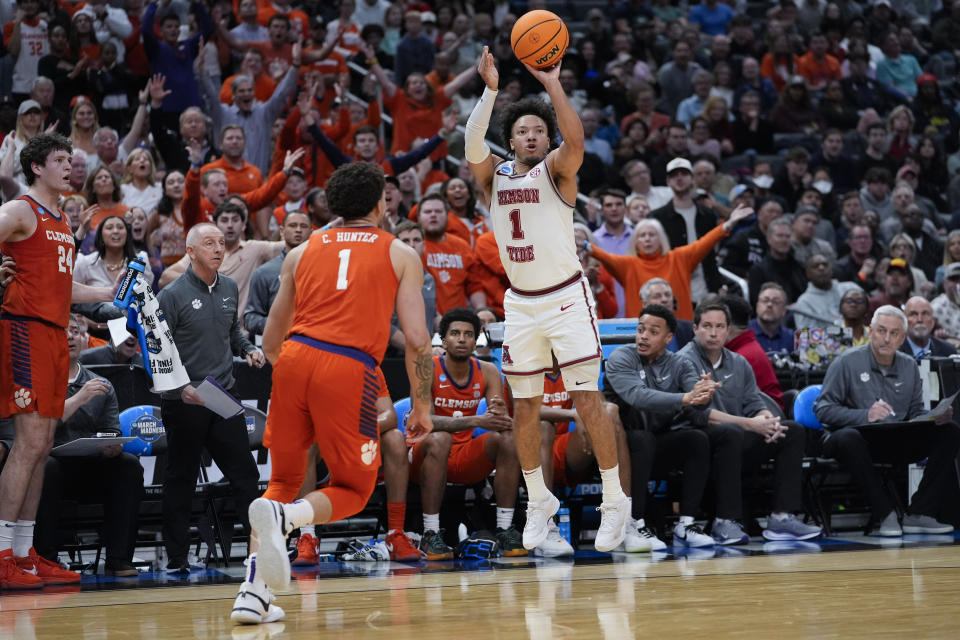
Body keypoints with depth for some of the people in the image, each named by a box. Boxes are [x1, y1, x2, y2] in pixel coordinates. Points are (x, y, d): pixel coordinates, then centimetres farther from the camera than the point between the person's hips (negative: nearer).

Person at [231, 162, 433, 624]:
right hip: (348, 368, -3)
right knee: (353, 490, 12)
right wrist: (422, 405, 13)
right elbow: (417, 340, 4)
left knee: (283, 479, 19)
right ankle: (285, 517, -20)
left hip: (294, 358, 3)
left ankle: (253, 592, 6)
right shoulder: (401, 254, 14)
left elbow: (270, 342, 23)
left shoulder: (302, 252, 21)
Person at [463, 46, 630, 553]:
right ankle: (539, 501, 22)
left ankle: (615, 501, 0)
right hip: (521, 303, 4)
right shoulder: (493, 175, 6)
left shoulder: (556, 168, -3)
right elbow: (472, 144, -16)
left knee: (588, 401, -7)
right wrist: (490, 90, -25)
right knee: (525, 408, 7)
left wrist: (552, 84, -31)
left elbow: (575, 141, -26)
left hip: (566, 298, -4)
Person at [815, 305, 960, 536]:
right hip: (858, 437, -5)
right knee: (847, 438, -40)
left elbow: (915, 412, 13)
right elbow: (823, 409, -10)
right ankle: (884, 515, -32)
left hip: (896, 443, 5)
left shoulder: (909, 366, 14)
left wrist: (935, 417, -11)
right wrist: (865, 415, -24)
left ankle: (918, 514, -18)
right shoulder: (847, 362, -2)